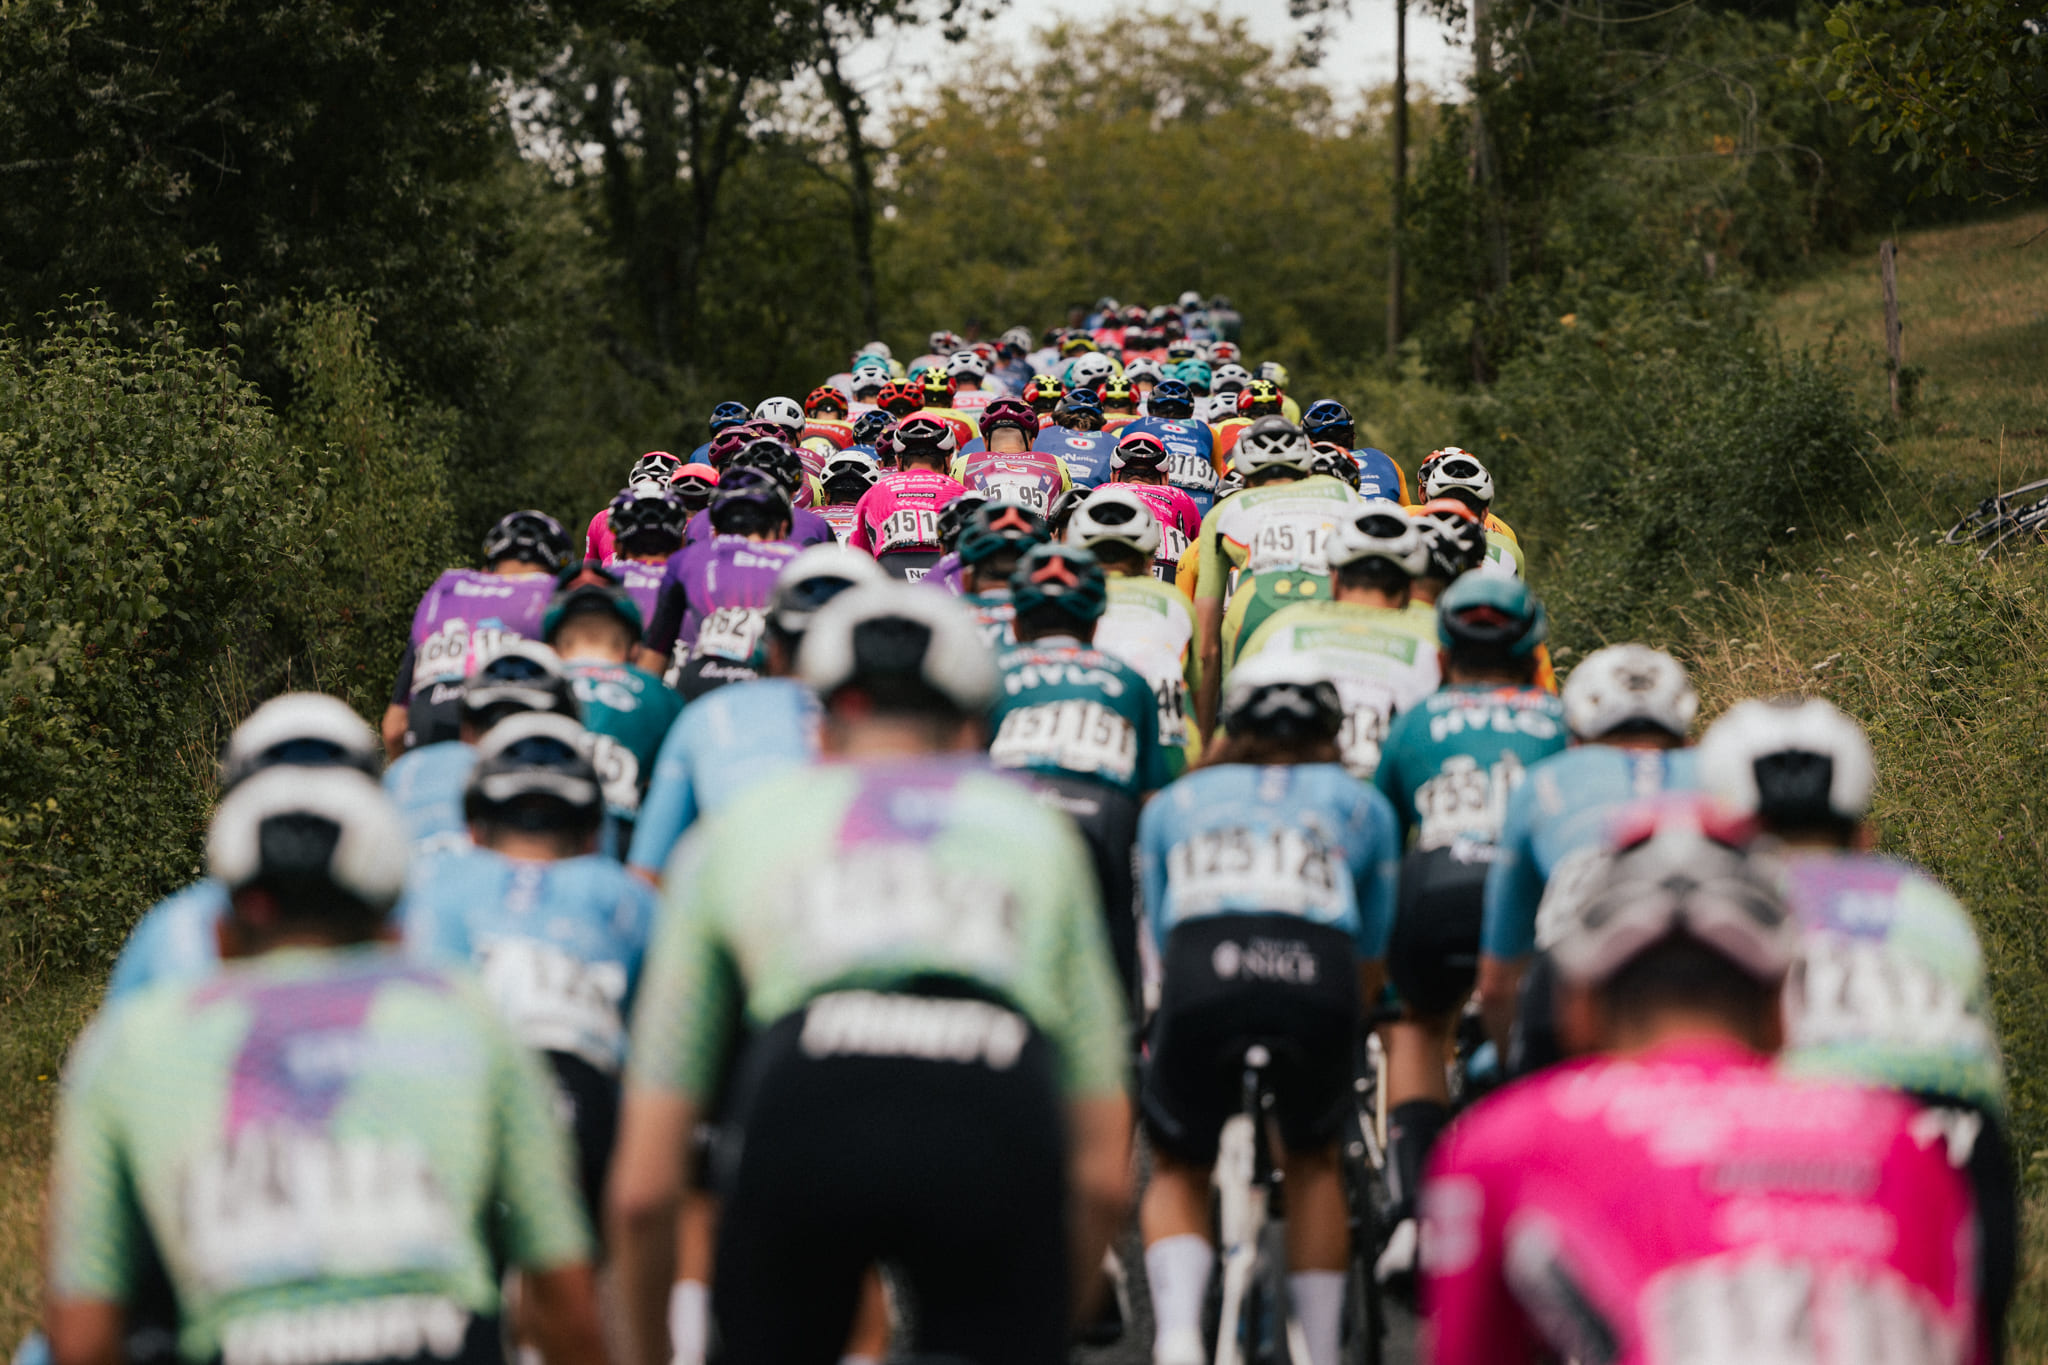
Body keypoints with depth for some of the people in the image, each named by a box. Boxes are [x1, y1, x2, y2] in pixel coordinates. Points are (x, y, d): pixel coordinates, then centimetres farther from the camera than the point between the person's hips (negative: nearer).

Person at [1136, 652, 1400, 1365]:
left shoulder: (1172, 802, 31)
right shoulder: (1361, 803, 30)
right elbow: (1372, 957, 34)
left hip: (1202, 974, 0)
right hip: (1316, 975, 0)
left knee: (1179, 1171, 21)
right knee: (1313, 1160, 27)